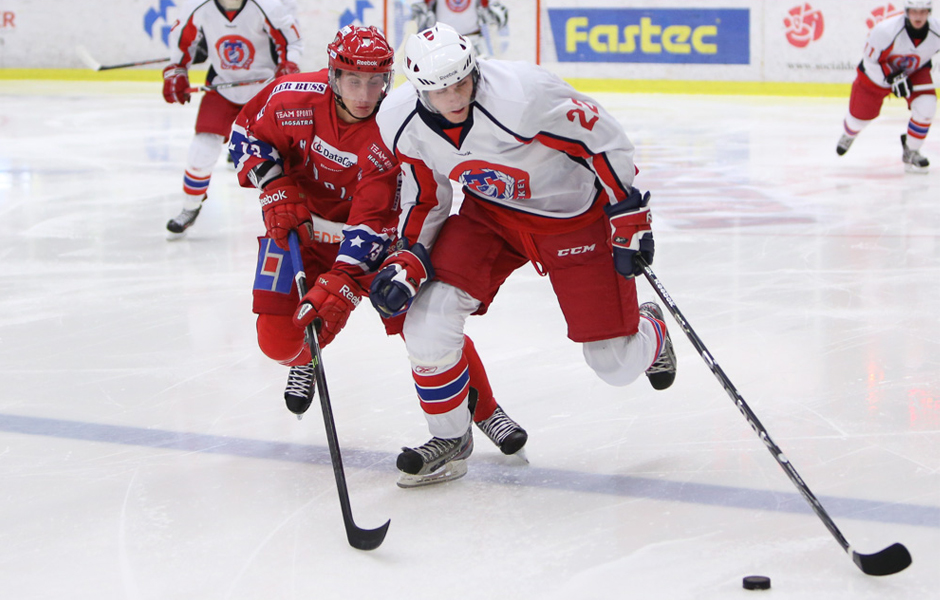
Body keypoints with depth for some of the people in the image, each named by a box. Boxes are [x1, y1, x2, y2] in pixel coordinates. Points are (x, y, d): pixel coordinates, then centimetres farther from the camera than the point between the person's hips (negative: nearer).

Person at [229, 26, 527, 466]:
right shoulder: (294, 98, -22)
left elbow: (374, 222, -30)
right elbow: (247, 133, -2)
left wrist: (341, 282, -40)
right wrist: (275, 188, -17)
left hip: (369, 234, -1)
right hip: (299, 223, 2)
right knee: (279, 339, -7)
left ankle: (484, 411, 5)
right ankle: (304, 359, 34)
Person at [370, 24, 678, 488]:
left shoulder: (521, 94, -35)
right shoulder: (400, 122, -17)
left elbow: (605, 140, -22)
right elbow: (426, 196, 1)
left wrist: (630, 219, -15)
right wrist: (409, 258, -12)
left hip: (574, 215, -4)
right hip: (489, 213, 4)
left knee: (616, 365, 1)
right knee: (427, 319, -16)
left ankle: (650, 332, 43)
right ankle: (450, 442, 8)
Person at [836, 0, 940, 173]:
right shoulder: (887, 31, -36)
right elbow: (870, 62, -24)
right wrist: (892, 80, -30)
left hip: (914, 72, 2)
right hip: (878, 73, -2)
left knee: (926, 106, -21)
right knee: (860, 116, 10)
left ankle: (911, 152, 2)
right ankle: (849, 133, 51)